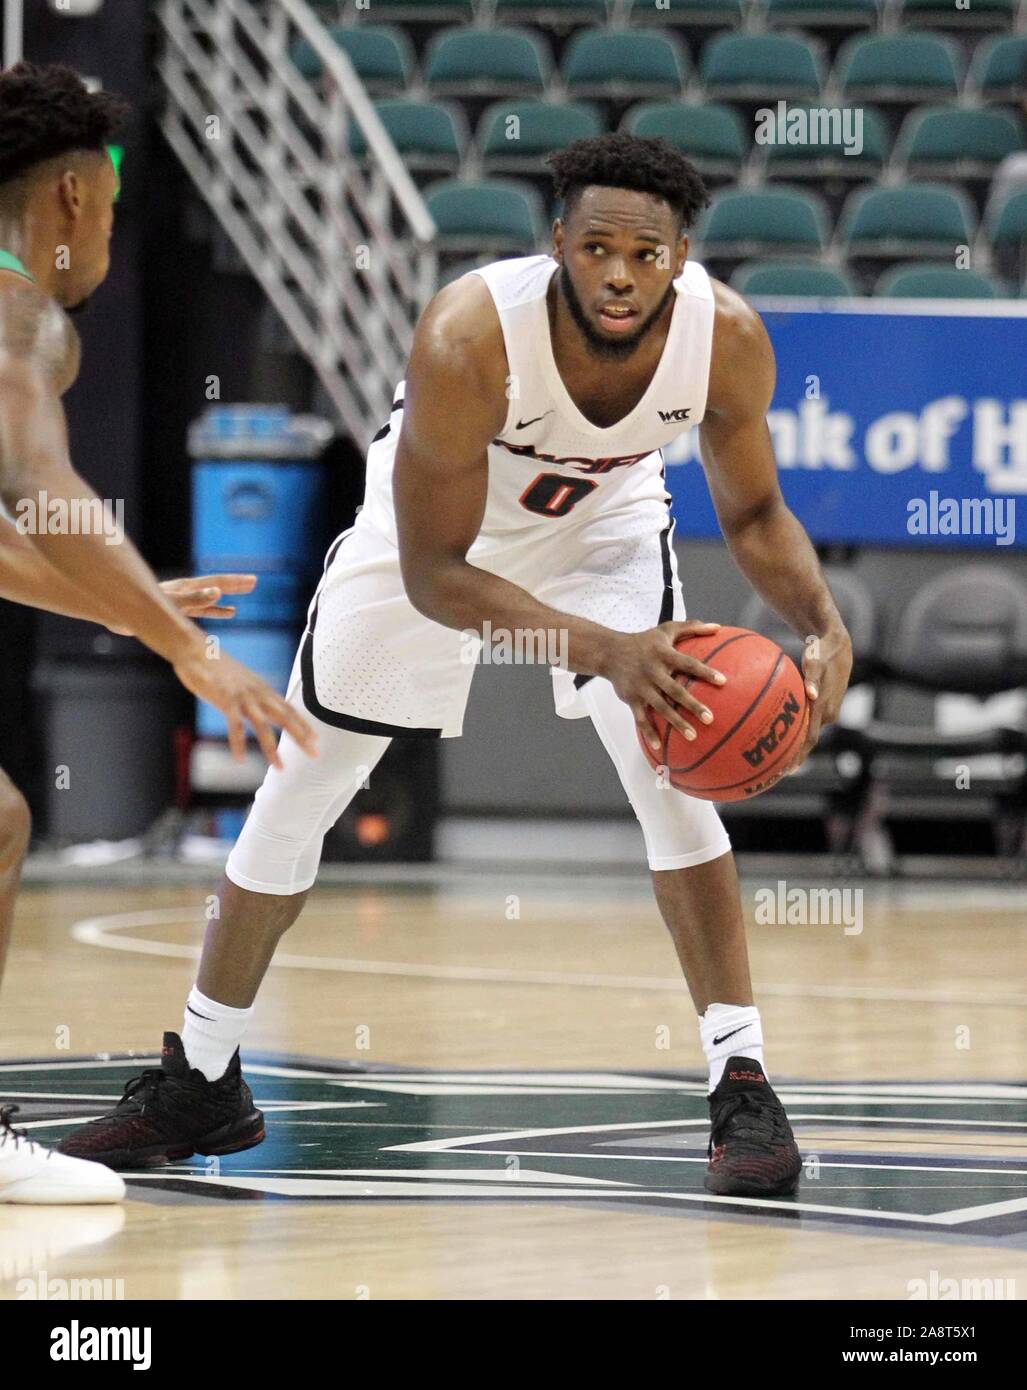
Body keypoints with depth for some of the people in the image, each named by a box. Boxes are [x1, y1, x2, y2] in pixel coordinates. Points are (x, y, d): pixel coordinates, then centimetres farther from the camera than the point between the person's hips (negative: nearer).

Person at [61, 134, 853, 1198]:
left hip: (603, 521, 1)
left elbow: (753, 515, -11)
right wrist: (602, 648, -46)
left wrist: (825, 625, -30)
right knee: (300, 783, 6)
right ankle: (200, 1081, 24)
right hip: (436, 523, -1)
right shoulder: (466, 339, -40)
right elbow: (432, 573, -34)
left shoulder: (727, 338, -30)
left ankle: (741, 1083, -11)